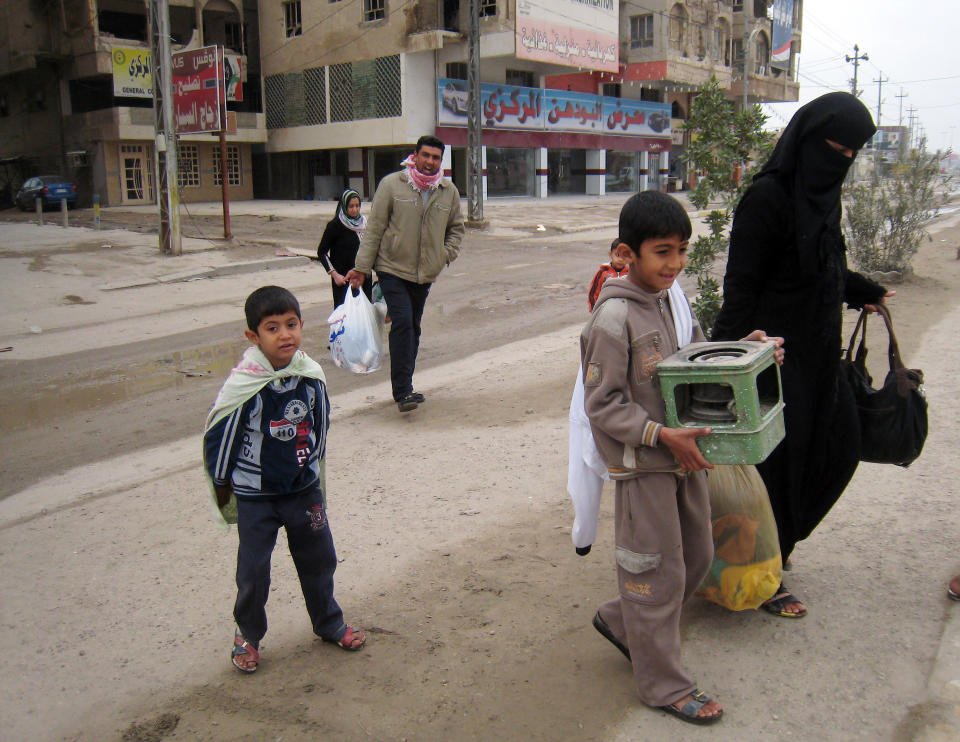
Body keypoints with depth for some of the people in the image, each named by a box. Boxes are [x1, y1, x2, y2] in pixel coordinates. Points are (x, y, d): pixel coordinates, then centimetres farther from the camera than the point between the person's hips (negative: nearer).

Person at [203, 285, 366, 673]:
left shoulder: (312, 376, -9)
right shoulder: (243, 386, -23)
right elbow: (217, 436, -11)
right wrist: (222, 485, 0)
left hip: (304, 489, 4)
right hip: (255, 496, -4)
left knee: (319, 558, 17)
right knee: (253, 571, 7)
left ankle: (329, 623, 39)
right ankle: (248, 635, 32)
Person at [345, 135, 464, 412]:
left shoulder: (449, 191, 6)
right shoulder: (392, 184, -6)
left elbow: (456, 227, 21)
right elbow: (374, 227, -4)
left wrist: (447, 254, 4)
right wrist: (362, 267, -6)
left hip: (425, 274, 5)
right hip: (393, 269, -4)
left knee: (413, 329, 11)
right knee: (402, 324, -16)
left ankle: (403, 387, 23)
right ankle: (403, 391, -14)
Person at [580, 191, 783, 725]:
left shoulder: (675, 300, 4)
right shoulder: (614, 318, -20)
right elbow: (602, 404, -19)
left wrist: (744, 353, -1)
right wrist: (663, 435, -25)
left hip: (685, 454, 8)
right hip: (642, 464, -8)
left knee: (697, 556, 19)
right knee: (659, 572, 4)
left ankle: (621, 622, 40)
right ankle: (665, 685, 23)